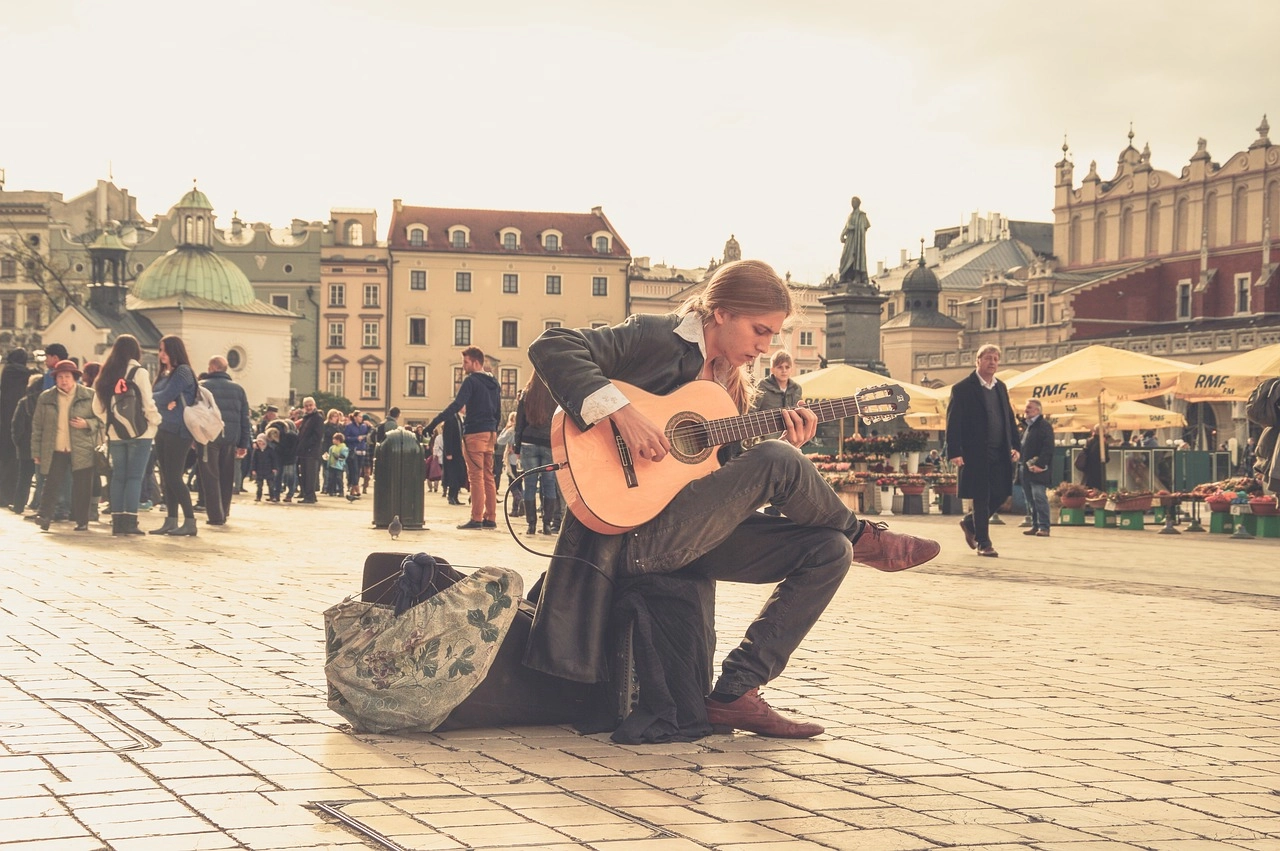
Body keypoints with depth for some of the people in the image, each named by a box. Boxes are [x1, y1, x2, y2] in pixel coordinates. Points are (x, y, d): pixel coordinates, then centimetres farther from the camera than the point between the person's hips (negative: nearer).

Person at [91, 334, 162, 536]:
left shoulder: (106, 375, 8)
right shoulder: (139, 373, -8)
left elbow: (97, 407, 8)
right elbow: (148, 404, -12)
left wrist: (111, 421, 16)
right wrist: (156, 421, 2)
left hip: (115, 434, 5)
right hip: (139, 433, -5)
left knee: (118, 476, 10)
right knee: (134, 477, -3)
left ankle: (117, 521, 9)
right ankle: (130, 521, -8)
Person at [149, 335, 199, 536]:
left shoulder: (182, 372, -9)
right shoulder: (165, 374, 18)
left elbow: (166, 396, -16)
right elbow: (160, 398, 8)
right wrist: (164, 402, -13)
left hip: (177, 431, -9)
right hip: (163, 429, 9)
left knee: (174, 477, -11)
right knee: (166, 477, 8)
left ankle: (190, 521, -8)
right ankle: (171, 521, 11)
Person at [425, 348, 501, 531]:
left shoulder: (471, 381, -10)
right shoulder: (494, 383, 15)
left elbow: (456, 405, -20)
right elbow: (498, 411, 19)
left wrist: (433, 423, -22)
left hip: (474, 433, -8)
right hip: (490, 433, 8)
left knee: (476, 476, -7)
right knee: (488, 476, 9)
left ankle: (476, 519, -8)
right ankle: (490, 518, 9)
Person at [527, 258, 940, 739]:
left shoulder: (732, 382, 17)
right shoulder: (655, 337, -6)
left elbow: (731, 480, 15)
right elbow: (552, 347, -19)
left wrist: (783, 441, -2)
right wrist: (621, 413, -29)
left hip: (695, 533, 9)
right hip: (634, 533, -9)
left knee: (829, 551, -5)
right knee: (778, 462, -24)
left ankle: (736, 693, -6)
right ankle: (864, 537, 6)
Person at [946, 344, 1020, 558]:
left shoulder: (1000, 387, 15)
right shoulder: (962, 388, -5)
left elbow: (1009, 418, 19)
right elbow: (953, 423, -9)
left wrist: (1014, 446, 9)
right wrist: (955, 452, -17)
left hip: (1000, 453, 6)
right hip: (976, 453, -6)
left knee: (1001, 494, 5)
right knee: (981, 498, -2)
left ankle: (970, 523, 27)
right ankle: (983, 543, 8)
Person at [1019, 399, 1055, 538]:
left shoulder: (1044, 425, -8)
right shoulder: (1027, 426, 20)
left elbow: (1048, 448, -16)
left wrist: (1040, 464, -22)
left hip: (1038, 469, -9)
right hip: (1026, 469, 9)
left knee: (1039, 498, -11)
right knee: (1030, 499, 10)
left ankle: (1044, 527, -10)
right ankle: (1035, 525, 16)